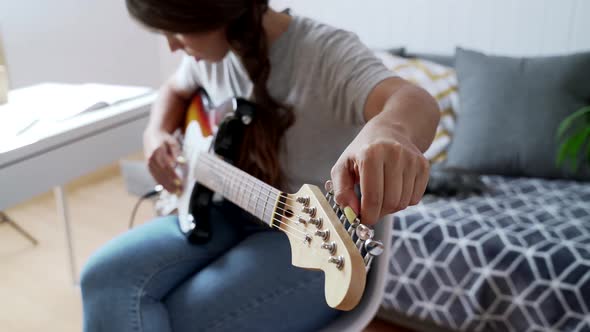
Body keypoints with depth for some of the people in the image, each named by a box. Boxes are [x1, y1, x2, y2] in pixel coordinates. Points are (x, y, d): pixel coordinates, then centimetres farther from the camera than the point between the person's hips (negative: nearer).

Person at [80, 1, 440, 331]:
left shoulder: (327, 52, -21)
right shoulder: (211, 53, 1)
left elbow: (412, 100, -41)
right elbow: (176, 90, 23)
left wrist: (387, 130, -66)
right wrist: (156, 133, 0)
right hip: (230, 215, 7)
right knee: (107, 278, -12)